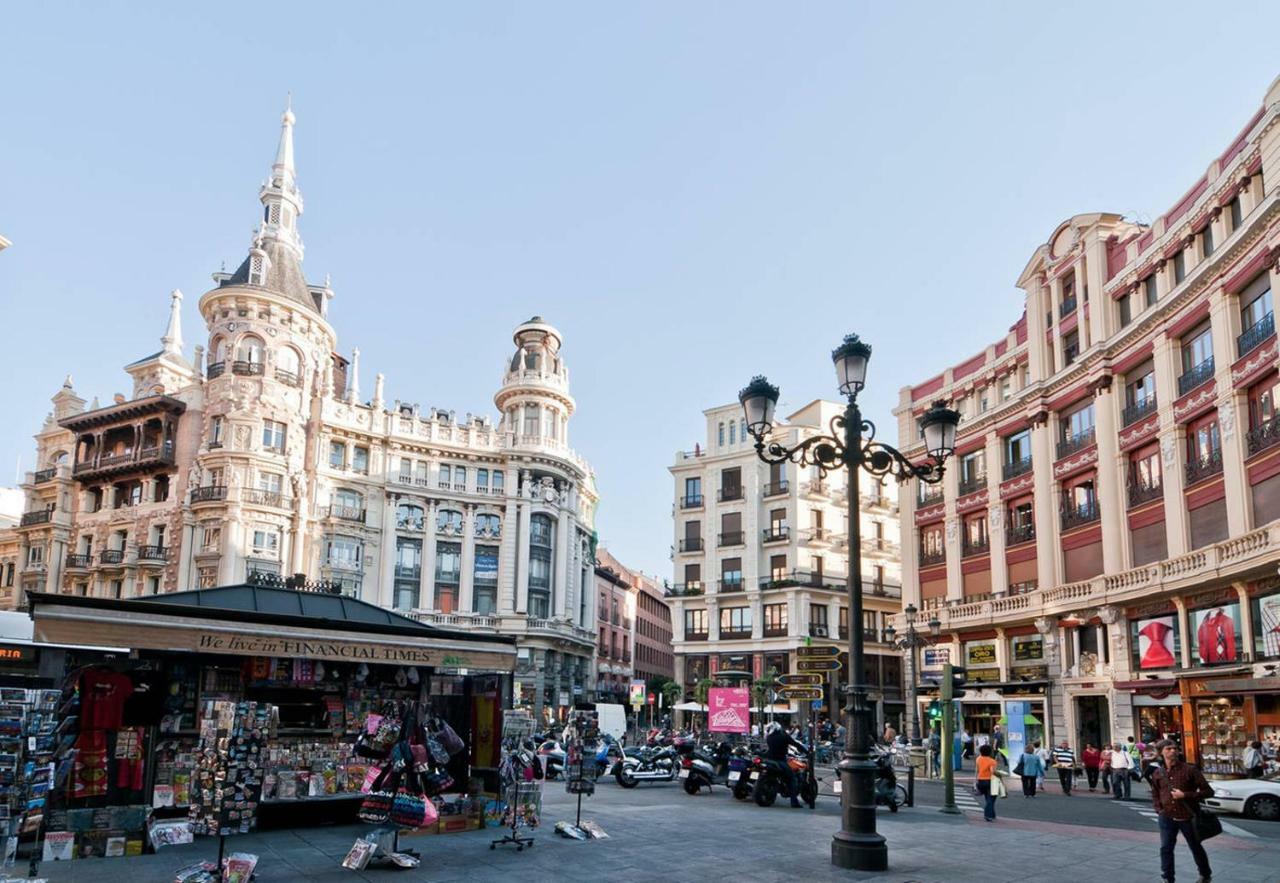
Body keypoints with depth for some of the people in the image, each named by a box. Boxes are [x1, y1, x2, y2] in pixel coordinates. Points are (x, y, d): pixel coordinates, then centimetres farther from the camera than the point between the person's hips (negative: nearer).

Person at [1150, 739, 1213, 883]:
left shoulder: (1189, 770, -10)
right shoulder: (1157, 774, 1)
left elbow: (1208, 791, -10)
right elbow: (1155, 794, 17)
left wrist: (1185, 795, -19)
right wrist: (1159, 809, 1)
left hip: (1187, 817, -2)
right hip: (1167, 817, 2)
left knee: (1196, 848, 16)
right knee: (1165, 848, -1)